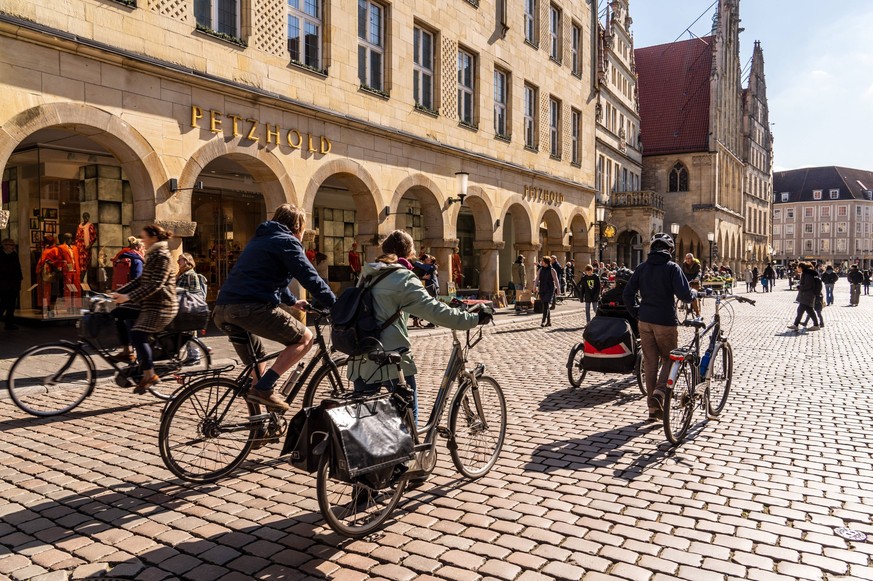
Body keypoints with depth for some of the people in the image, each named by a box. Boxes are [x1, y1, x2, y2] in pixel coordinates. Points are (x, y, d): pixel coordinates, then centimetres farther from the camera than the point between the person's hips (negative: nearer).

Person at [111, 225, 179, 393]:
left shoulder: (162, 256, -15)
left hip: (161, 305, -10)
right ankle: (127, 351, 12)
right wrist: (119, 292, 12)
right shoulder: (152, 255, 18)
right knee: (117, 314, 4)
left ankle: (150, 375, -12)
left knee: (137, 335, -21)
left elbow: (155, 285, -25)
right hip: (148, 303, 10)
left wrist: (128, 297, -27)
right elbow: (141, 280, 20)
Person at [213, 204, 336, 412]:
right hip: (250, 308, -9)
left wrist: (293, 301, 48)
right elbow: (310, 278, -6)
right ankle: (263, 389, -8)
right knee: (305, 338, 2)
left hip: (222, 310, 9)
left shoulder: (259, 240, 30)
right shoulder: (287, 241, 2)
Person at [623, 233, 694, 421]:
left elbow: (627, 294, 3)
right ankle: (659, 393, -10)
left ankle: (653, 408, 14)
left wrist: (636, 312, 13)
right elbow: (685, 295, -15)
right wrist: (694, 293, 6)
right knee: (668, 360, 13)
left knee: (650, 363, 9)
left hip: (645, 321, 4)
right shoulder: (672, 267, -7)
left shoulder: (642, 267, 6)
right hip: (665, 322, -4)